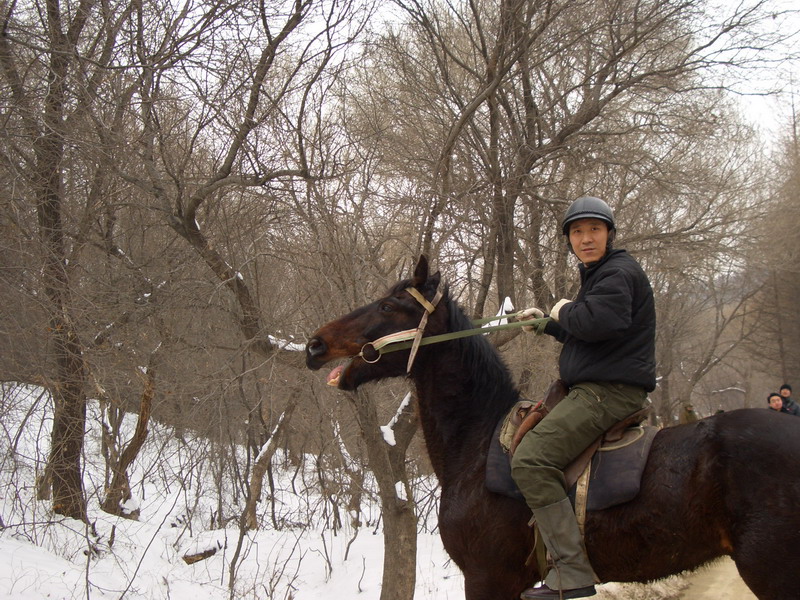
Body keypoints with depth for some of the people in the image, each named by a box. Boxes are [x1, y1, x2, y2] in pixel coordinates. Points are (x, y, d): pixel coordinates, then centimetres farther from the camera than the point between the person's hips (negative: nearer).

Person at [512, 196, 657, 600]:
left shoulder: (617, 272, -11)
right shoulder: (599, 275, 23)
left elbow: (597, 323, -30)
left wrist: (565, 312, -11)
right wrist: (546, 323, 24)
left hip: (609, 391, -11)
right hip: (593, 388, 11)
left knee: (530, 460, -23)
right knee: (521, 434, 28)